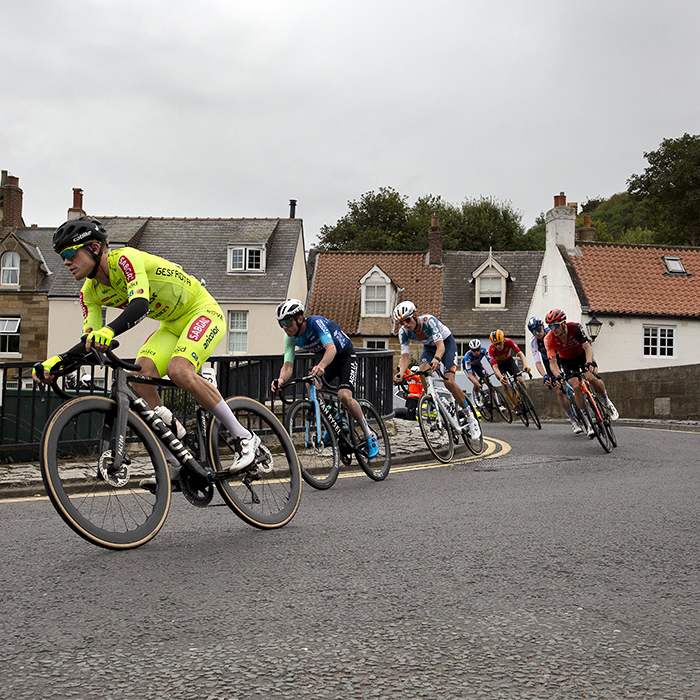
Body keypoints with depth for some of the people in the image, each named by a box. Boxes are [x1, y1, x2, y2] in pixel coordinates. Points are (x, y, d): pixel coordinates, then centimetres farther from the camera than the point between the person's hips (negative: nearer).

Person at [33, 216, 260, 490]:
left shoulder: (126, 259, -26)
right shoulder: (91, 291, -2)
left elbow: (140, 305, -42)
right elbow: (90, 341, -5)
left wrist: (109, 331, -59)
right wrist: (57, 361, -23)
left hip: (203, 312, -8)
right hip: (172, 325, 8)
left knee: (179, 370, -32)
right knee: (139, 376, -17)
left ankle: (243, 437, -19)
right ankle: (175, 462, -10)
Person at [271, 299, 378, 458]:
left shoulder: (316, 322, -31)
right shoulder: (291, 338, -13)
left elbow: (331, 348, -44)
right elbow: (288, 365, -20)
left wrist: (321, 366, -65)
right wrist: (281, 380, -44)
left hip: (346, 355, -6)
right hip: (325, 358, 6)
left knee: (344, 396, -26)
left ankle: (370, 435, -8)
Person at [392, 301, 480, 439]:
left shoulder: (429, 320, -35)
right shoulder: (403, 332, -21)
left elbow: (440, 345, -43)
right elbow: (405, 356, -23)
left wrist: (436, 358, -65)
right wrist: (401, 372, -44)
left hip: (447, 343, -4)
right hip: (429, 347, 4)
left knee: (449, 382, -21)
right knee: (422, 371, -29)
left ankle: (471, 418, -6)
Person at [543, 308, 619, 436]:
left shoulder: (575, 328, -29)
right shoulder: (549, 339, -26)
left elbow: (587, 347, -34)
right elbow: (552, 362, -27)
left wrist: (589, 362, -53)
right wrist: (558, 376, -47)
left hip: (582, 355, -1)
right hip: (566, 361, 1)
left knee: (591, 378, -27)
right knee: (576, 386, -20)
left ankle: (607, 402, 1)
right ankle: (589, 422, -10)